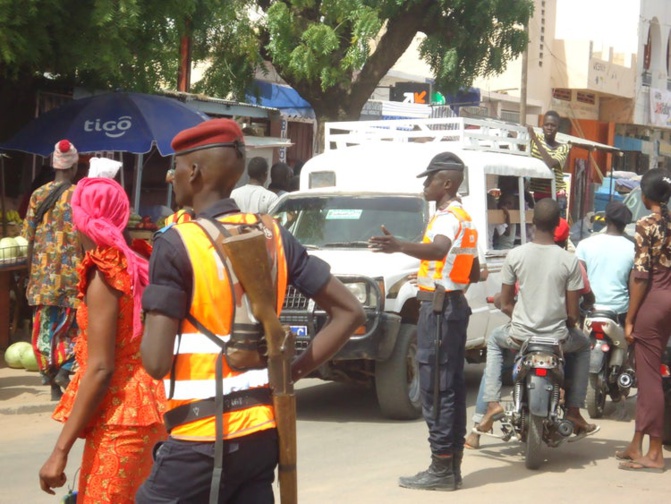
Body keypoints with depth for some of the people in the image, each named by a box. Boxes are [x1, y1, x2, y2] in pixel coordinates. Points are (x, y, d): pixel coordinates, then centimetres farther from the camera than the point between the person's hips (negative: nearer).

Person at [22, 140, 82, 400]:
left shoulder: (38, 195, 4)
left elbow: (30, 240, 6)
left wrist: (30, 275, 15)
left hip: (42, 273, 3)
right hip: (72, 271, -3)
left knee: (44, 327, 9)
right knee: (72, 322, 10)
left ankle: (53, 383, 11)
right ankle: (65, 367, -11)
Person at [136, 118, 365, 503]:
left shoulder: (177, 245, -12)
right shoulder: (274, 236, 6)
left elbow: (157, 362, -16)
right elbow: (350, 312, 7)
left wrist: (153, 321, 6)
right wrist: (293, 372, 9)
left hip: (204, 439, -6)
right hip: (264, 430, 6)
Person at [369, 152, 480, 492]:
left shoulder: (447, 217, -14)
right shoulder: (464, 219, 19)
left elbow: (438, 249, -37)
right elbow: (474, 273, 25)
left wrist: (399, 247, -53)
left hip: (438, 307, -11)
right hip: (456, 304, 11)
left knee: (436, 390, -11)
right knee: (452, 387, 11)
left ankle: (441, 468, -13)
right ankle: (453, 465, 14)